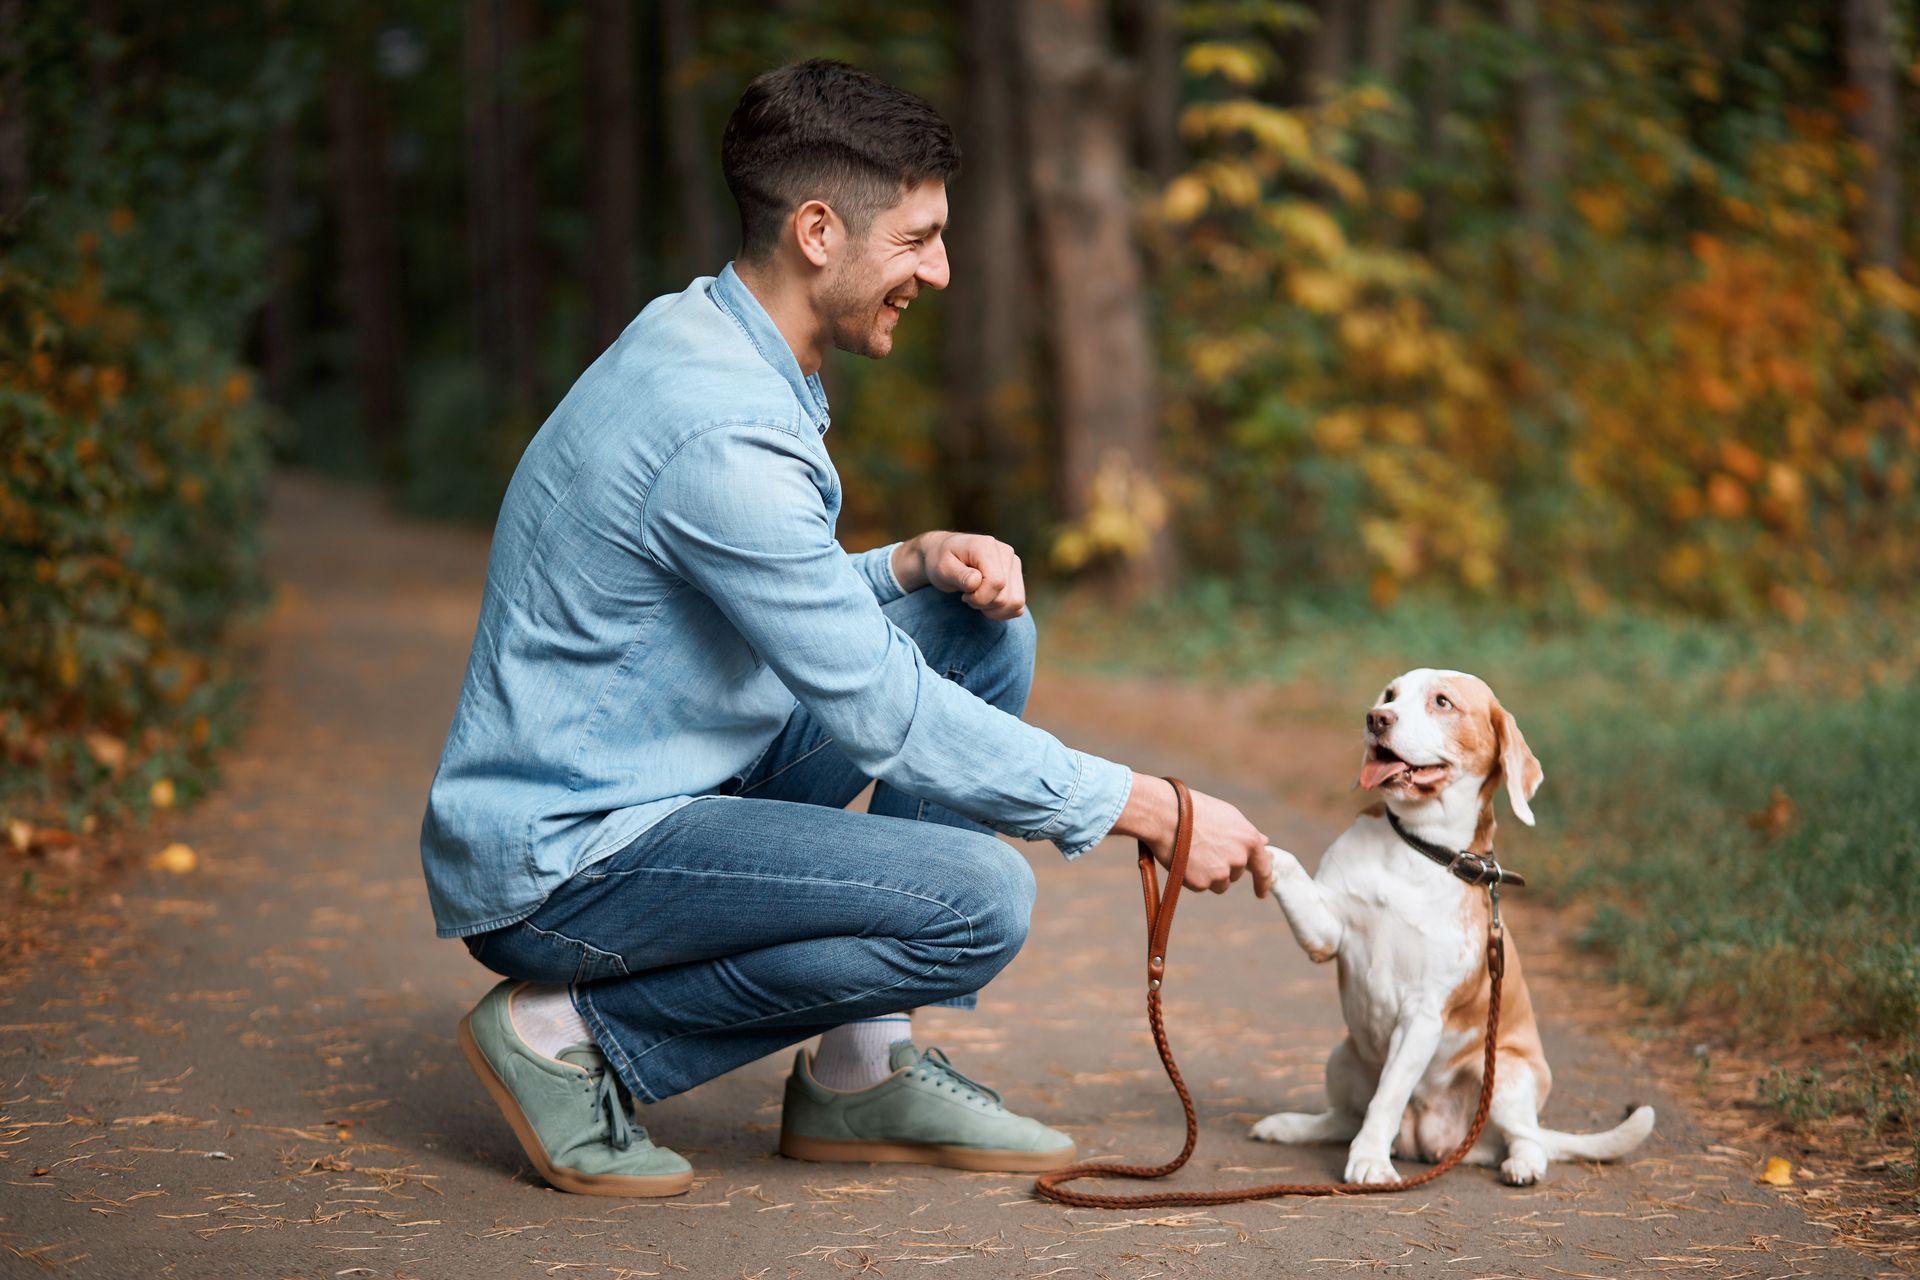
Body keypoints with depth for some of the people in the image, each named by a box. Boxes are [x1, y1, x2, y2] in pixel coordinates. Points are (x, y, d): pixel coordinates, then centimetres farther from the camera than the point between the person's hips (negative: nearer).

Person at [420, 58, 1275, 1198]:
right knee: (980, 898, -24)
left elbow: (784, 613, 20)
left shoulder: (699, 337, 8)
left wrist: (916, 561, 0)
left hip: (654, 792, 10)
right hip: (558, 865, -10)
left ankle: (862, 1072, 8)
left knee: (979, 628, 8)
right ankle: (574, 1030, -7)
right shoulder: (722, 430, -25)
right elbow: (880, 714, -23)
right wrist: (1147, 809, -17)